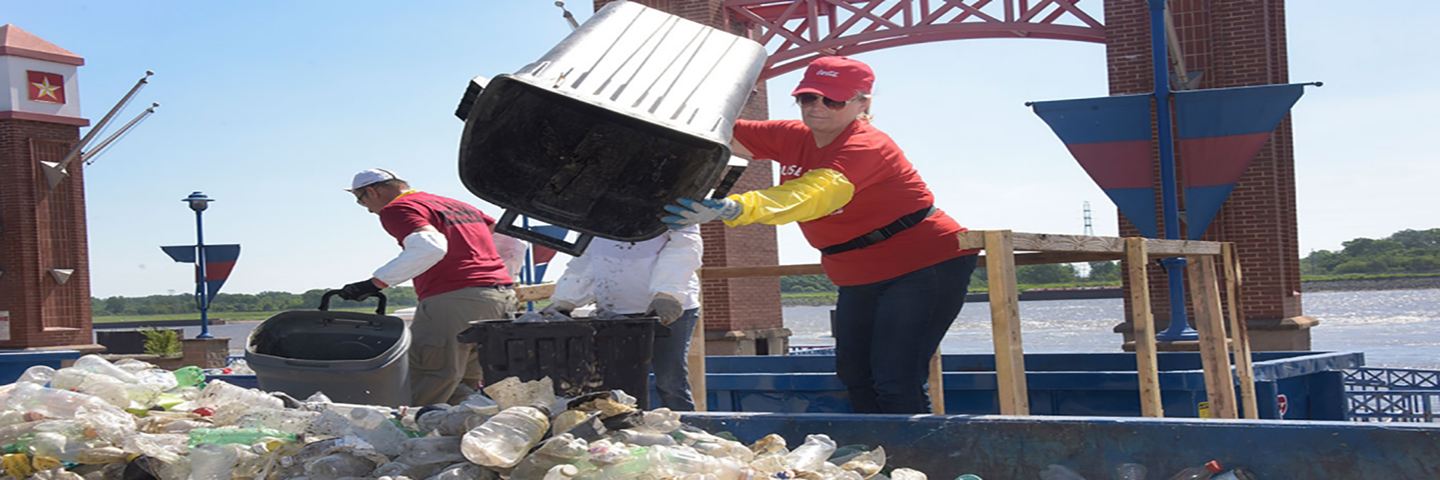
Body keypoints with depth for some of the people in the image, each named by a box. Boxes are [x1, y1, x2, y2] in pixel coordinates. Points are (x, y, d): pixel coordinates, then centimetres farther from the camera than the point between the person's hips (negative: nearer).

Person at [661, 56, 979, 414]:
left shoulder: (866, 147, -24)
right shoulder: (793, 138, 1)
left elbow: (813, 196, -43)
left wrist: (734, 208, -56)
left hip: (924, 268, -9)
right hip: (861, 281, 9)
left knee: (896, 380, -15)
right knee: (854, 373, 8)